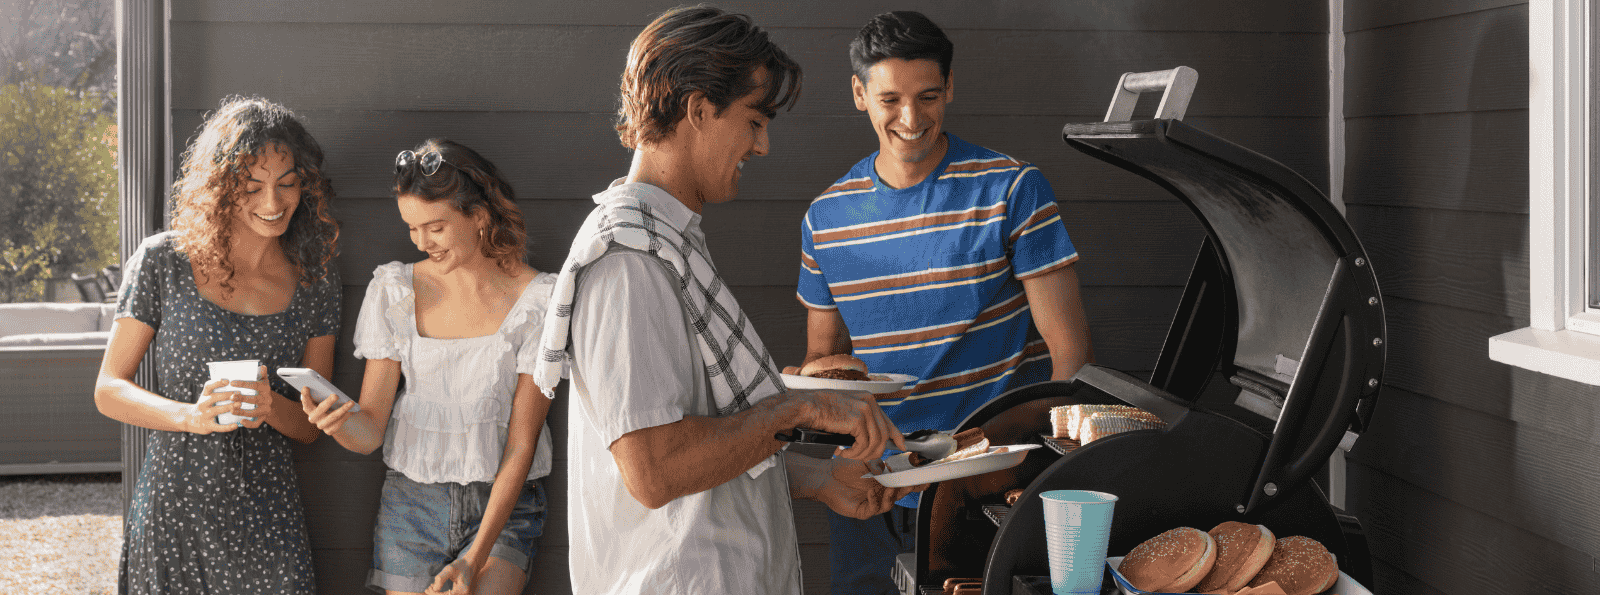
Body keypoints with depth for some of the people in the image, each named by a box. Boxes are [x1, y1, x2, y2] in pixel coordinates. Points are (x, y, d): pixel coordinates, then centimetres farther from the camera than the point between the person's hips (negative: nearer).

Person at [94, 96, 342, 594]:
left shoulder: (314, 277, 4)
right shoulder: (165, 262, -4)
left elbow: (311, 427, 7)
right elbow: (109, 390, -2)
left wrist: (270, 406, -16)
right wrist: (193, 416, -20)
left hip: (268, 516, 2)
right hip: (173, 511, -2)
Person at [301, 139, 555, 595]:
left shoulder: (537, 301, -8)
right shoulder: (395, 291, 0)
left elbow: (521, 444, -8)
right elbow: (371, 430, -1)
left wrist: (476, 558, -15)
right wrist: (341, 424, -26)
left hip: (504, 504, -2)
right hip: (412, 502, 3)